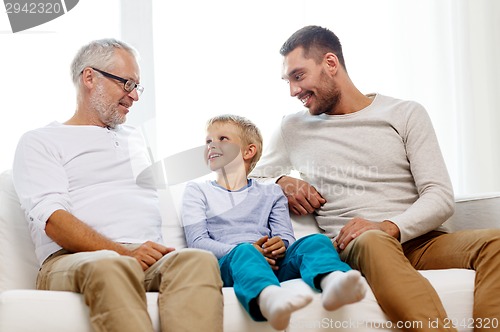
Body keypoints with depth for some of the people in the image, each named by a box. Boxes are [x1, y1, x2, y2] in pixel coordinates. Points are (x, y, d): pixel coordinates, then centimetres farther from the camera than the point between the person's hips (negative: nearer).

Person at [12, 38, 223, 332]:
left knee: (200, 260, -33)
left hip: (150, 260, 5)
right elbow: (51, 219, -4)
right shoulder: (40, 142, 12)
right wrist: (124, 253, -17)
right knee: (109, 268, -43)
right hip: (73, 260, -4)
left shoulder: (135, 139, 34)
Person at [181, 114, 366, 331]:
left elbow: (287, 237, 15)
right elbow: (197, 241, 6)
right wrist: (242, 250, -12)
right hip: (227, 264, -3)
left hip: (274, 263, 3)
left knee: (315, 241, -26)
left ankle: (331, 282, -63)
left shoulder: (270, 194, 30)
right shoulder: (197, 191, 23)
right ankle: (269, 298, -74)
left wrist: (281, 245, -12)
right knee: (244, 251, -39)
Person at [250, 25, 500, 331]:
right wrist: (282, 182, 3)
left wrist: (390, 227, -17)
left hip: (417, 239, 1)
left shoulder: (406, 114, 12)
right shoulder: (293, 128, 19)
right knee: (372, 241, -39)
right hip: (351, 246, -1)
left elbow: (441, 196, 3)